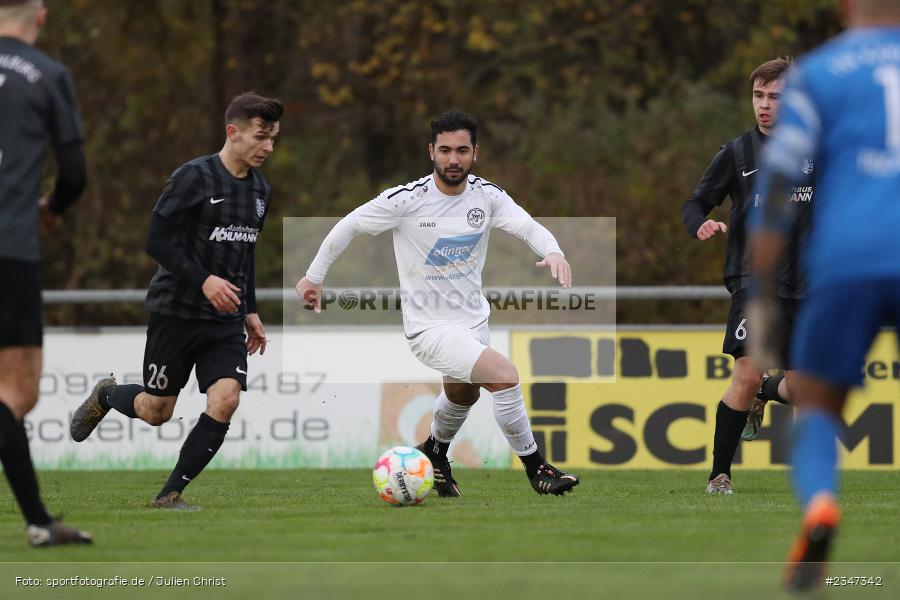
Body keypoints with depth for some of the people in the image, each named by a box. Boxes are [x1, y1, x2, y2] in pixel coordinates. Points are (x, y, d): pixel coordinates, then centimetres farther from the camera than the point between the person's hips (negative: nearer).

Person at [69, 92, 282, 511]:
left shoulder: (260, 189, 7)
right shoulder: (194, 177, -15)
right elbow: (157, 241, -17)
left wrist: (250, 311, 17)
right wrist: (204, 280, -25)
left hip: (225, 319, 5)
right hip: (175, 313, -5)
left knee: (226, 400, -14)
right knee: (157, 411, 4)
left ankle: (170, 495, -4)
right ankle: (105, 396, 39)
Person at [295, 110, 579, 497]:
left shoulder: (487, 196, -6)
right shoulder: (406, 200, -18)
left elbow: (528, 227, -16)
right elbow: (349, 226, -6)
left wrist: (553, 252, -38)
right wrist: (314, 276, 1)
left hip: (473, 319, 7)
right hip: (429, 328, -7)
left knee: (463, 394, 30)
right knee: (505, 375, -25)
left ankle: (435, 452, 61)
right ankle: (534, 467, -9)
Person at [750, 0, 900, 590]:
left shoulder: (817, 72, 10)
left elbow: (777, 192, 3)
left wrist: (764, 301, 6)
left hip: (847, 259, -1)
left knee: (817, 403, 13)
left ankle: (820, 505, -19)